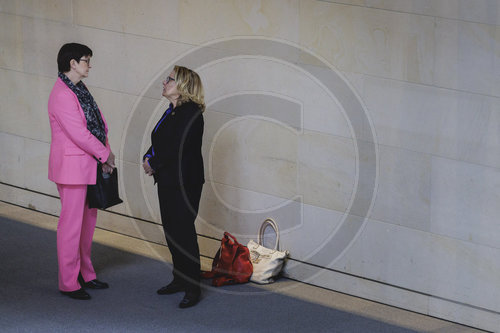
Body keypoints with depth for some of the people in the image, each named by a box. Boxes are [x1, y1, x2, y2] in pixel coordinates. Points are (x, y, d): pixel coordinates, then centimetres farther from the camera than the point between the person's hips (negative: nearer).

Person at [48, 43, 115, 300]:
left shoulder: (80, 91, 13)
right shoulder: (61, 95, -18)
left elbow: (98, 124, 13)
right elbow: (77, 132, -22)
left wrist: (105, 153, -1)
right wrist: (104, 154, -11)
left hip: (89, 165, 10)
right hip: (72, 167, -10)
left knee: (88, 221, 15)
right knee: (71, 223, -4)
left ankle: (85, 274, 26)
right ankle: (68, 283, 3)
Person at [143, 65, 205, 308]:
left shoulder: (191, 113, -15)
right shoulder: (172, 112, 14)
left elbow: (176, 148, -22)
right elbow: (158, 142, 16)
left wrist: (153, 163, -13)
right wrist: (148, 158, -3)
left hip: (185, 182, -9)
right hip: (168, 181, 9)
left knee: (184, 231, -6)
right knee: (171, 231, 13)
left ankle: (192, 288, 0)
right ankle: (180, 279, 23)